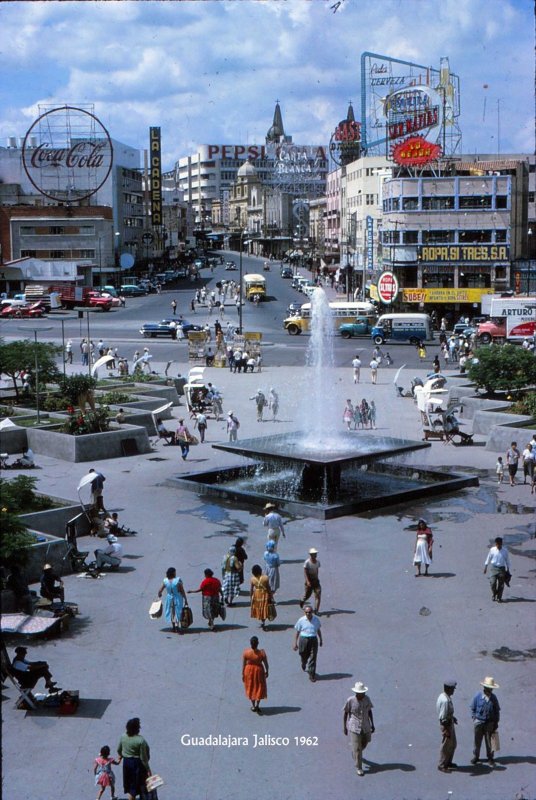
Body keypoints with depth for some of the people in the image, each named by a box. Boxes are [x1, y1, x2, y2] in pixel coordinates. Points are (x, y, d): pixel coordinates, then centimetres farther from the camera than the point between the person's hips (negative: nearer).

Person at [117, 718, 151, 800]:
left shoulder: (123, 737, -10)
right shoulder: (141, 740, -27)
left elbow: (118, 749, 7)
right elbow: (143, 757, -21)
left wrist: (120, 755, 29)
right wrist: (148, 769, -10)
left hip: (126, 762, 6)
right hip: (137, 763, -6)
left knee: (129, 784, 23)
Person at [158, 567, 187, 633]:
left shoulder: (165, 581, -10)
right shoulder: (178, 581, -19)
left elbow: (160, 591, -3)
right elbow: (182, 591, -15)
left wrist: (159, 595, 19)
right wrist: (186, 600, -5)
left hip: (169, 598, 3)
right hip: (177, 599, -3)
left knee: (171, 612, 20)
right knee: (178, 612, 5)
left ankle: (173, 626, 27)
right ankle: (177, 625, -11)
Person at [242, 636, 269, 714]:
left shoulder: (246, 652, -18)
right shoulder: (262, 653, -20)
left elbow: (243, 664, -9)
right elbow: (266, 664, -8)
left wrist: (243, 674, 5)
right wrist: (266, 671, 11)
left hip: (249, 670, 1)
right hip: (259, 670, -1)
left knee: (250, 688, 20)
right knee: (259, 688, 17)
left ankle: (253, 706, 29)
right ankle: (257, 706, 10)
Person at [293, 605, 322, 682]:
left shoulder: (316, 619, 0)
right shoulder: (301, 620, -7)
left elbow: (318, 630, 14)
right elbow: (297, 632, -2)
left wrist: (320, 640, 20)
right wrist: (295, 643, -2)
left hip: (313, 640, 1)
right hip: (304, 639, -1)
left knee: (313, 657, -4)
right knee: (304, 656, 13)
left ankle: (312, 675, 3)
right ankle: (305, 667, 47)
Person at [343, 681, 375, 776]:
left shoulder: (367, 699, -8)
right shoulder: (350, 700, -18)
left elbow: (369, 711, 5)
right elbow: (346, 713, -7)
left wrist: (372, 724, 7)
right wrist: (344, 727, -4)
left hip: (366, 727, 4)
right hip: (354, 728, -4)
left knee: (364, 743, 22)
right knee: (357, 748, -1)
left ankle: (354, 752, 53)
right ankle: (358, 768, 15)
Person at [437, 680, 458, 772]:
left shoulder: (443, 696, 1)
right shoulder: (445, 700, -30)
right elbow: (443, 717, -26)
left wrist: (452, 717, 18)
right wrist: (447, 731, -22)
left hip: (450, 722, 10)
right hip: (446, 724, -10)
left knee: (452, 744, 22)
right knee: (446, 746, 6)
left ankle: (448, 762, 37)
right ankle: (442, 766, 20)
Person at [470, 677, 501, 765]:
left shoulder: (493, 698, -6)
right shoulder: (478, 696, -10)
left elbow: (497, 711, 4)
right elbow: (473, 708, 2)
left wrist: (496, 722, 4)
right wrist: (474, 718, -1)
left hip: (490, 723, 1)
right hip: (479, 722, -1)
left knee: (489, 741, 7)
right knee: (477, 741, 11)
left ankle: (490, 758, 22)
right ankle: (475, 756, 28)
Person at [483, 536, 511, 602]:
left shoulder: (505, 551, -1)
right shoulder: (492, 550, -2)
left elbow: (507, 561, 9)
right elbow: (488, 559, 8)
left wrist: (508, 570, 11)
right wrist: (485, 567, 10)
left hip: (501, 568, 1)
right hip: (493, 568, -1)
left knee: (501, 584, 3)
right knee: (493, 582, -10)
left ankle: (499, 597, 17)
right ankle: (493, 595, 16)